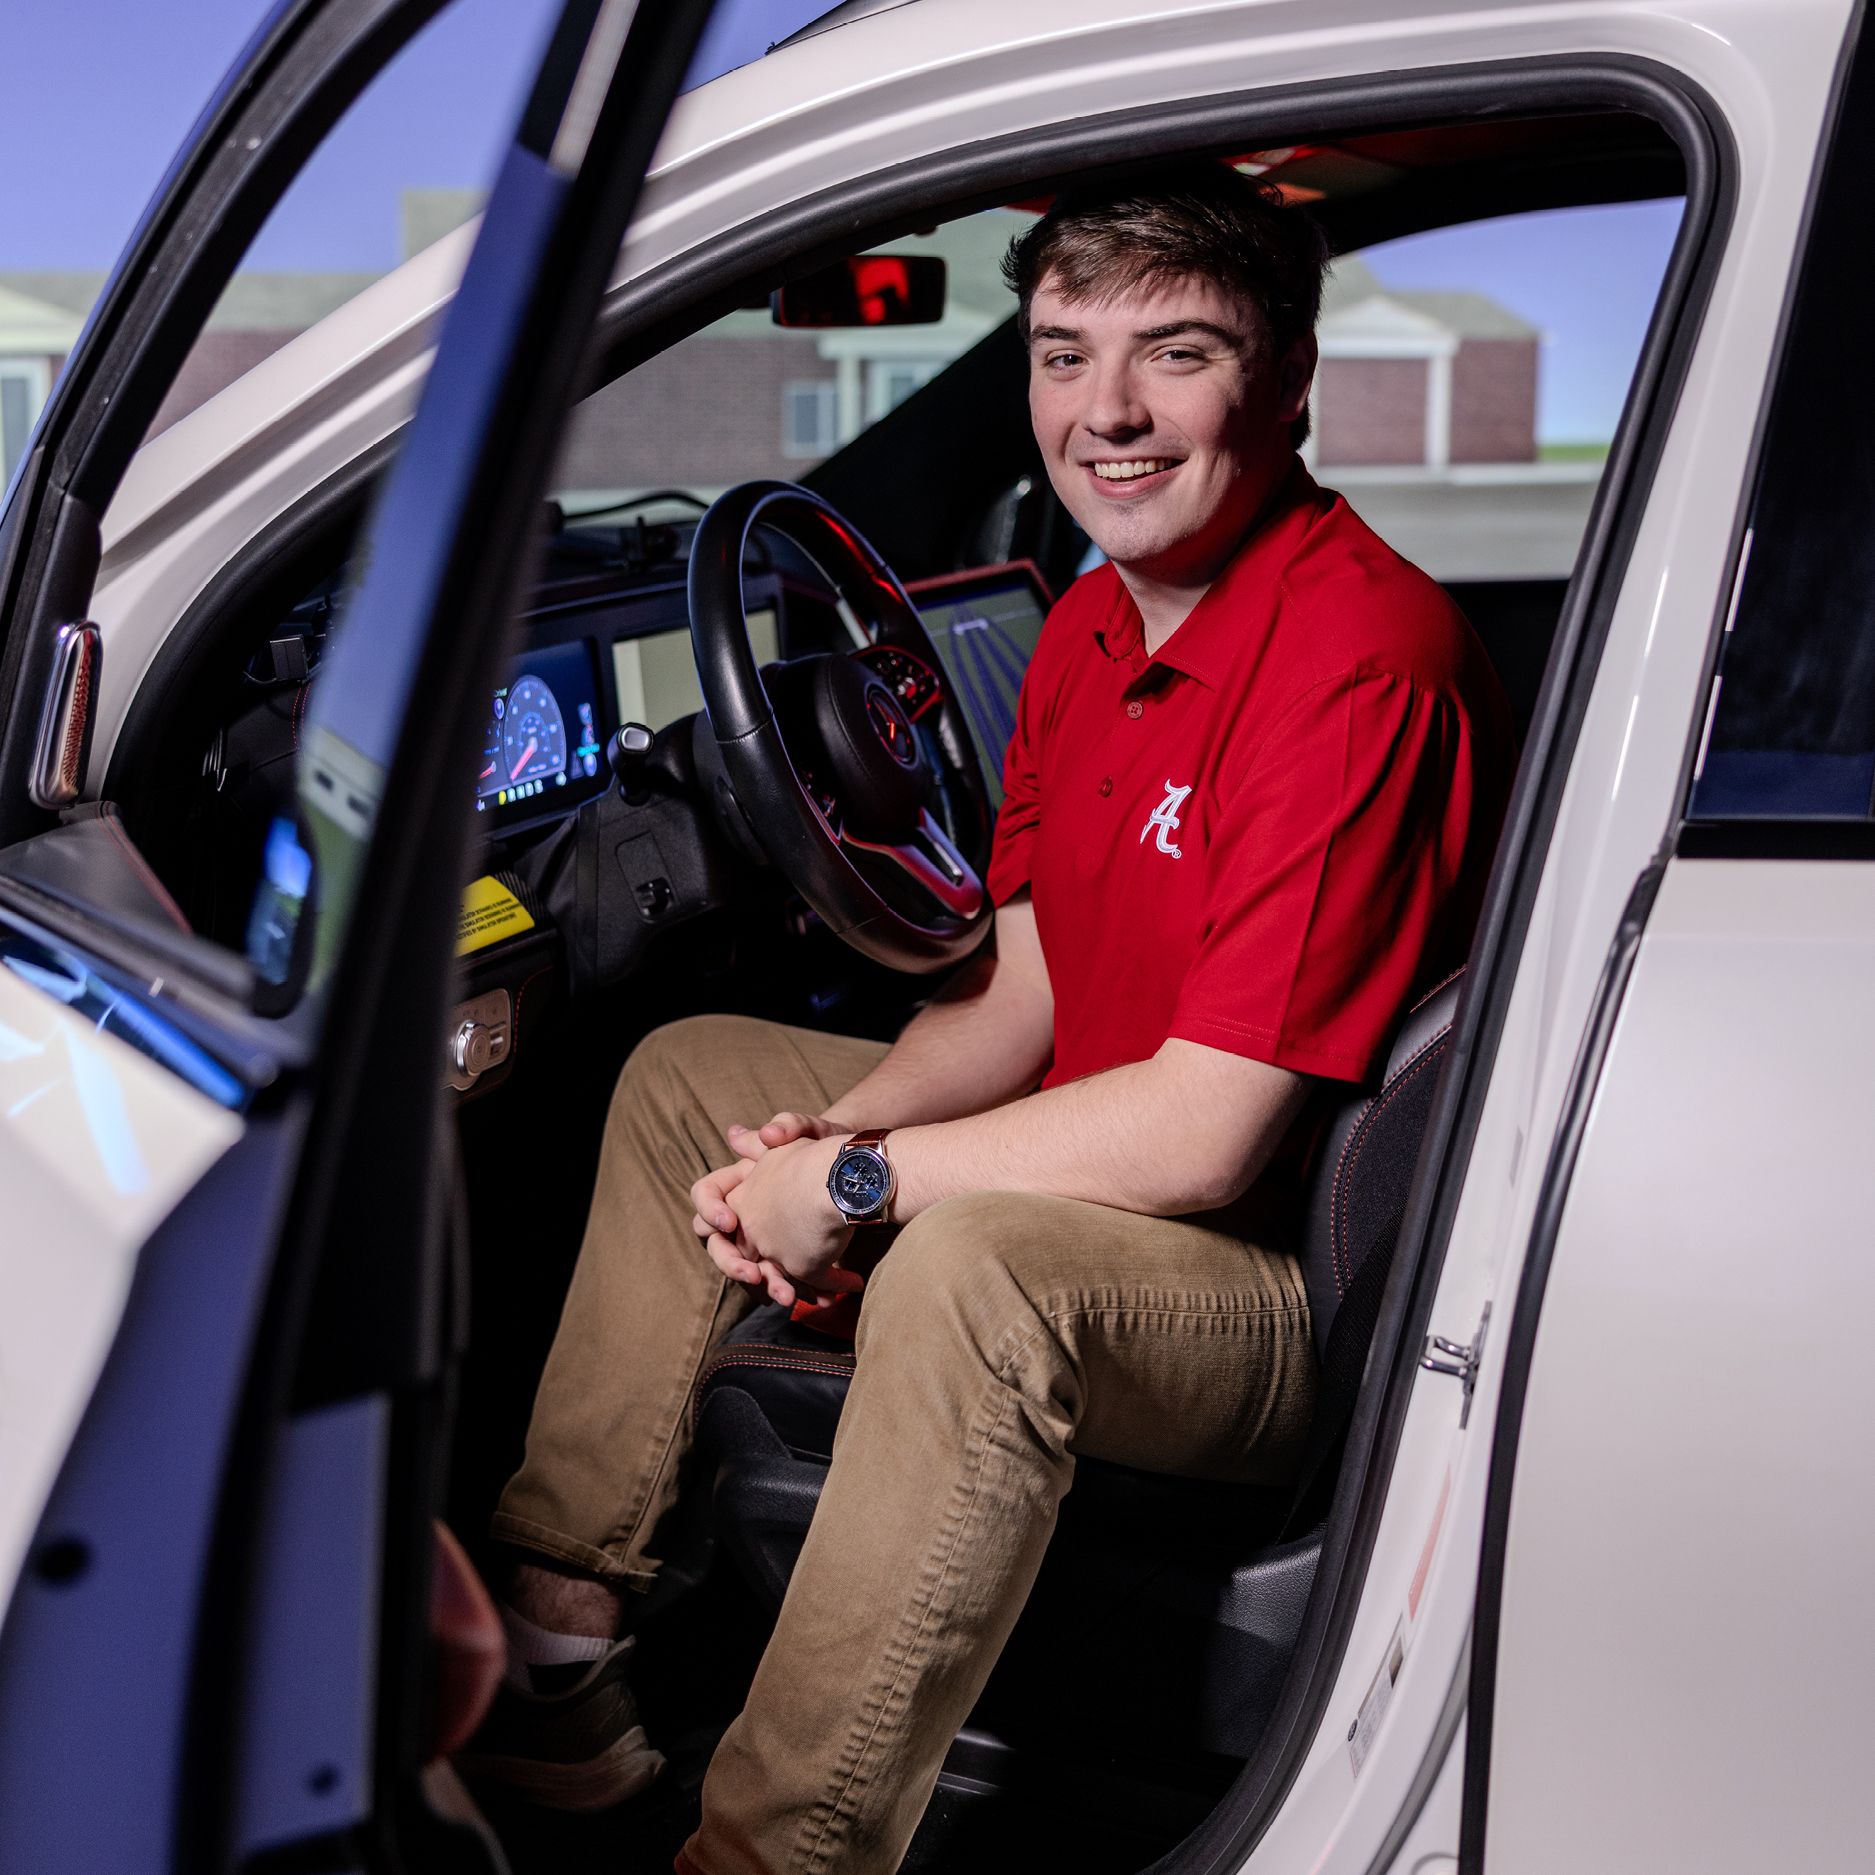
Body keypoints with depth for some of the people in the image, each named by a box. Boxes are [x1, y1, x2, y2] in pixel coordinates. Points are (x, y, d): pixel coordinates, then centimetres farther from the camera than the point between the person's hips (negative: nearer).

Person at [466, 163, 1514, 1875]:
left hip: (1305, 1290, -10)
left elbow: (1206, 1137, -28)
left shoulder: (1358, 657, -25)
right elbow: (1023, 991, 10)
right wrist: (846, 1124, -9)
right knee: (687, 1075, 10)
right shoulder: (1096, 625, 6)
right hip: (1097, 1176, 10)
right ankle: (559, 1651, 9)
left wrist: (855, 1180, -18)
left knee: (972, 1266, -38)